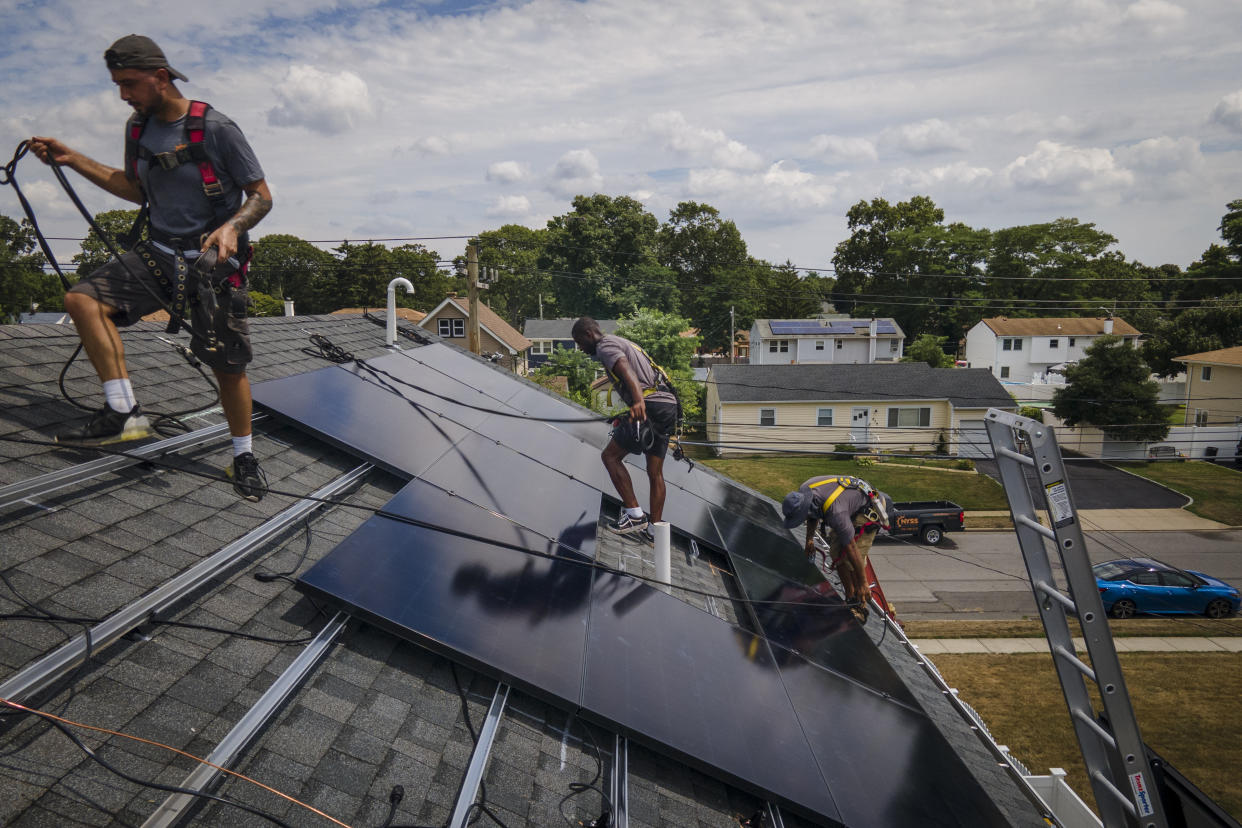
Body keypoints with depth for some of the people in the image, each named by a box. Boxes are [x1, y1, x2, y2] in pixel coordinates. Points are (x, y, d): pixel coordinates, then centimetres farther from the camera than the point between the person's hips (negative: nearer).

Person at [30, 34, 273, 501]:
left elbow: (261, 196, -9)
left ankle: (244, 456, 15)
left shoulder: (215, 128, -11)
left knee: (228, 365, -4)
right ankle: (124, 413, -16)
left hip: (213, 258, -6)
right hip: (158, 253, 6)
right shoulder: (138, 128, 9)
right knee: (83, 299, -15)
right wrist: (73, 160, 16)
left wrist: (232, 227, -28)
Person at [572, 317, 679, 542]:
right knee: (655, 472, 13)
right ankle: (654, 529, 19)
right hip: (669, 405, 10)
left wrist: (638, 401, -40)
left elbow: (626, 371, -22)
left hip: (650, 405, -10)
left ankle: (635, 515, -3)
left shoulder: (606, 346, -2)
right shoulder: (622, 343, 28)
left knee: (610, 456, 0)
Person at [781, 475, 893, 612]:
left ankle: (861, 606, 1)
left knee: (851, 559, -15)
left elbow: (851, 547, -34)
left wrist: (863, 583, -25)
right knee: (836, 553, 1)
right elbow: (813, 514, 7)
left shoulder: (835, 513, -42)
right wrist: (809, 539, 14)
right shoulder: (803, 491, -19)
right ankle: (850, 599, 15)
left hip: (867, 511, -8)